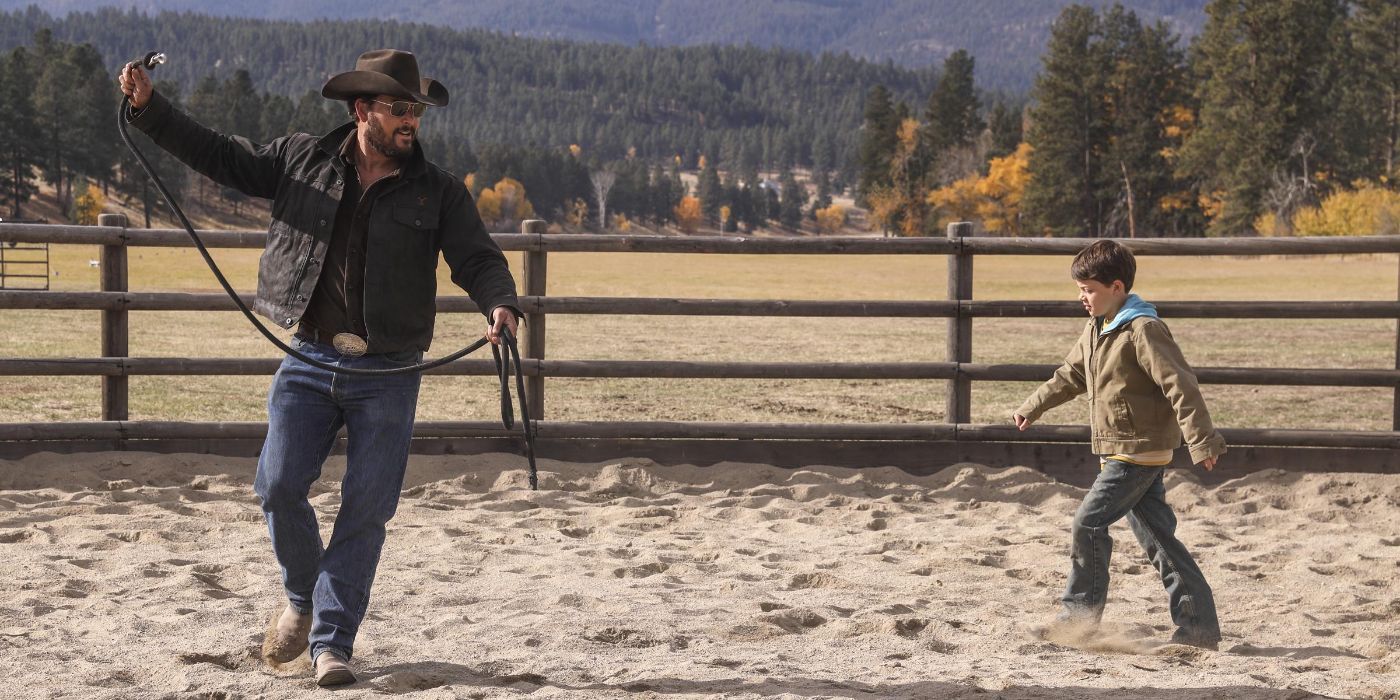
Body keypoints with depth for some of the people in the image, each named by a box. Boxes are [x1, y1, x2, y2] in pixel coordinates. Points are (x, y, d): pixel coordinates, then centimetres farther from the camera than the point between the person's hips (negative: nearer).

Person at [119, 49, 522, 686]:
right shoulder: (300, 161, 5)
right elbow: (219, 156, 9)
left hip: (387, 377, -1)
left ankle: (331, 641, 10)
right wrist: (148, 107, 1)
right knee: (278, 484, -9)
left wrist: (500, 303, -25)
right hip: (310, 363, 1)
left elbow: (477, 258, -4)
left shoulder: (438, 192, 2)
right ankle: (302, 601, 18)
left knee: (365, 511, -1)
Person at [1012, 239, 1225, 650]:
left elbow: (1180, 385, -20)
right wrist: (1032, 408, 37)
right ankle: (1199, 626, 8)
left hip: (1140, 452, -9)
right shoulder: (1098, 329, 13)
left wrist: (1201, 441, -24)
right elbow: (1072, 375, 29)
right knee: (1156, 535, 7)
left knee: (1089, 521, -8)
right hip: (1119, 450, 9)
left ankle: (1081, 611, 5)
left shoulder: (1143, 330, -16)